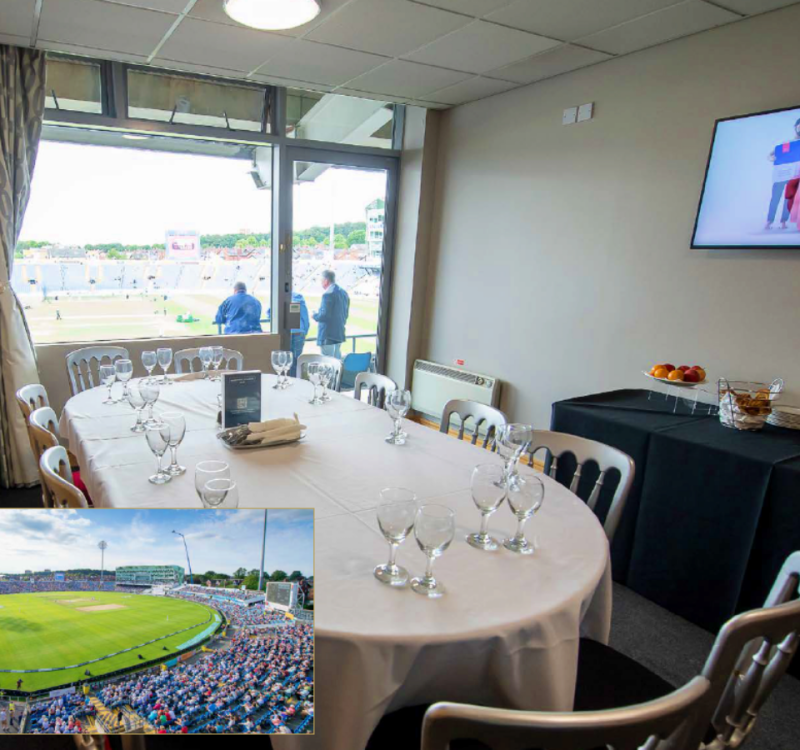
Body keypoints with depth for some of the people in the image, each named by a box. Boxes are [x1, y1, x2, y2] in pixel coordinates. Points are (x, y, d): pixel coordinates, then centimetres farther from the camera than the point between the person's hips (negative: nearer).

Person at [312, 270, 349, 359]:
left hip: (328, 336, -9)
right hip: (340, 334, 9)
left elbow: (324, 315, -19)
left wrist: (315, 315, -2)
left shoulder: (328, 294, -17)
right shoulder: (343, 293, 11)